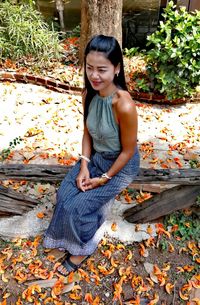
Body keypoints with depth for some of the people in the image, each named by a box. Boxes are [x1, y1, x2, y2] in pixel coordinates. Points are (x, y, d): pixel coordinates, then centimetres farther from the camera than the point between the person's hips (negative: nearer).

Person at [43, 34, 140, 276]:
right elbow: (87, 132, 1)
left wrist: (104, 178, -14)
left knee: (78, 206, -10)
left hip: (121, 166, -6)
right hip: (95, 157, 6)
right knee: (64, 195, -5)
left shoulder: (124, 106, -33)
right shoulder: (89, 94, -11)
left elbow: (128, 150, -21)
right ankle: (73, 237, 23)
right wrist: (84, 166, -9)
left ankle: (82, 248, 20)